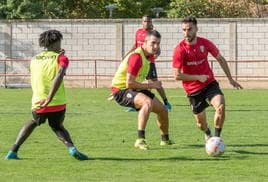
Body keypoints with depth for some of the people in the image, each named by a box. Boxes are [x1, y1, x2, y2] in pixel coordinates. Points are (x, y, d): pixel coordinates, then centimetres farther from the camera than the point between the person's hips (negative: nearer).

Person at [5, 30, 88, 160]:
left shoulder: (34, 59, 12)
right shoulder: (61, 58, -2)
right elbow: (59, 76, -21)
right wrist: (49, 98, -26)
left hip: (38, 104, 3)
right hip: (58, 104, -3)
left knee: (34, 122, 31)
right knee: (57, 126, 23)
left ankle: (13, 151, 22)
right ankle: (71, 148, -4)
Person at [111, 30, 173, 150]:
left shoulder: (149, 56, 4)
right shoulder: (136, 57, -26)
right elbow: (129, 83, -30)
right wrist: (150, 86, -22)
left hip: (135, 89, 10)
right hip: (121, 90, -10)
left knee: (162, 110, 14)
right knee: (148, 102, -36)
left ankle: (165, 140, 39)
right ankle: (140, 140, -38)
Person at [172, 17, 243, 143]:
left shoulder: (205, 43, -6)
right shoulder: (179, 50, -16)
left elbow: (220, 59, 10)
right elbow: (177, 75, -16)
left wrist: (230, 79, 12)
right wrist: (198, 77, -17)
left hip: (210, 84, 1)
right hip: (193, 90, -1)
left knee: (221, 105, -27)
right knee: (201, 122, 8)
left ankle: (217, 137, -15)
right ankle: (207, 133, 45)